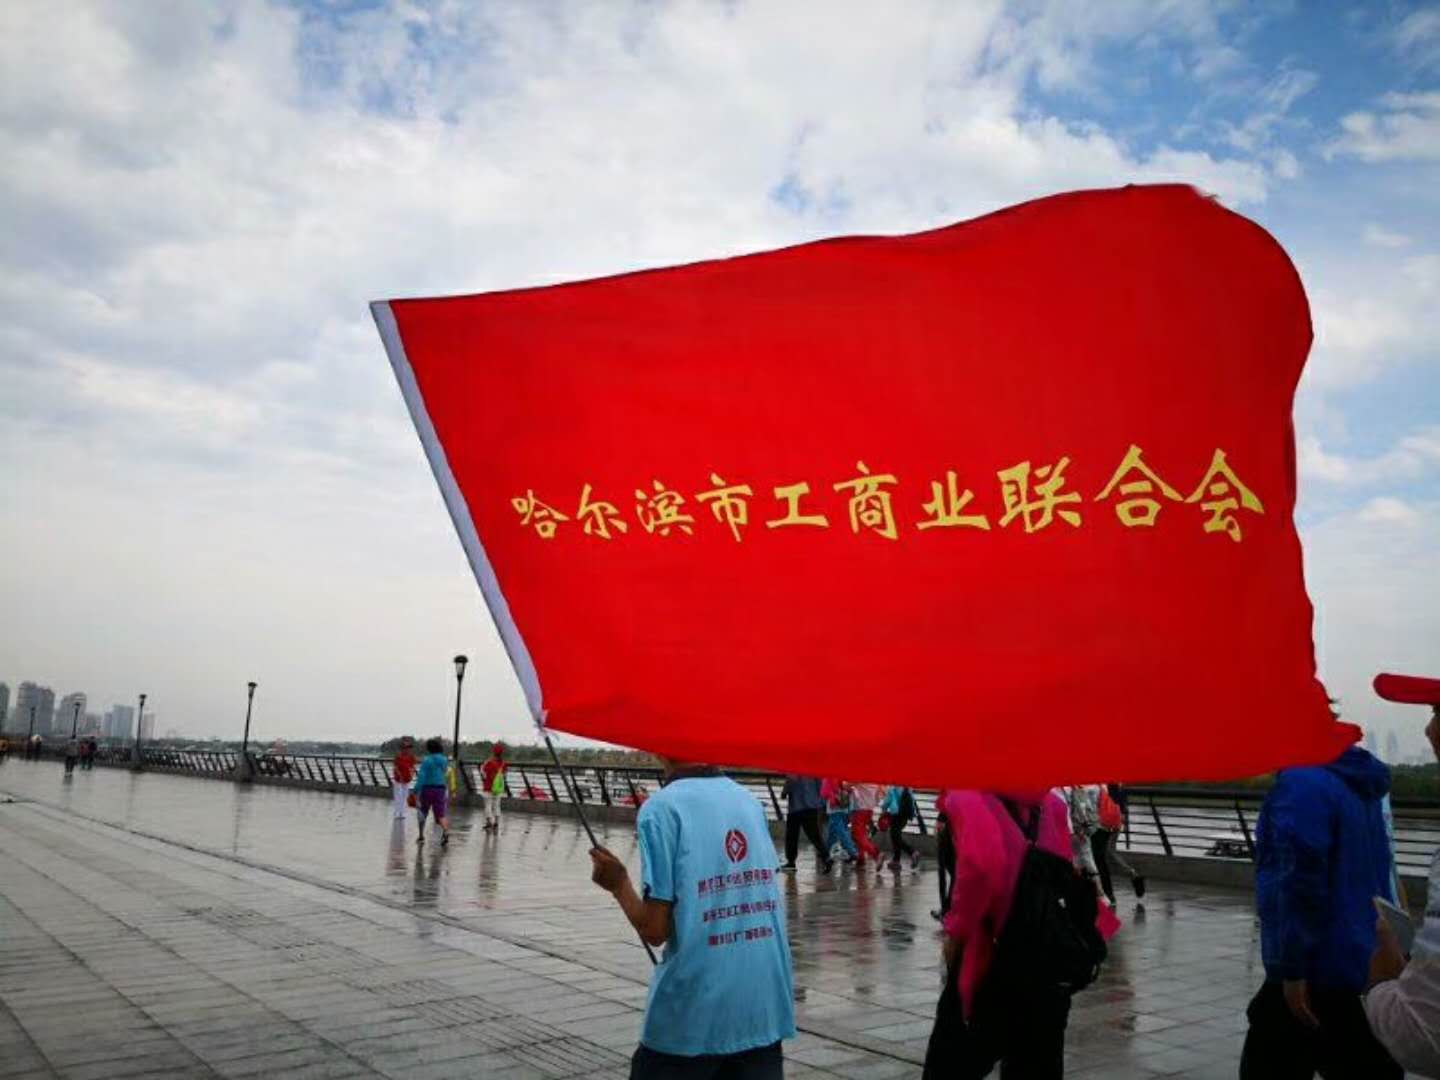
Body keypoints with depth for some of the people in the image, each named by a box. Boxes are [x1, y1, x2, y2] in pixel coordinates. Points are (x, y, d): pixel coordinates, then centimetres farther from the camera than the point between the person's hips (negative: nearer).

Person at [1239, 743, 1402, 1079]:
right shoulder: (1357, 784, 13)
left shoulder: (1302, 784, -17)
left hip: (1321, 971, -9)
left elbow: (1299, 880, -24)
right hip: (1367, 964, 9)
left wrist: (1293, 969, -20)